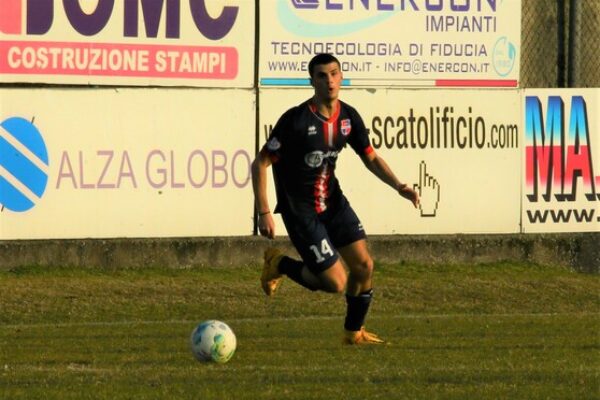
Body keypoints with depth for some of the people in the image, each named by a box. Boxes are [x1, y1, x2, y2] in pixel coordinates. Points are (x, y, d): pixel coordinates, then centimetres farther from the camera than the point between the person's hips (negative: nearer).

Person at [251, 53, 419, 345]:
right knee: (336, 283, -9)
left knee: (364, 266, -1)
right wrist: (264, 213, -21)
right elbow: (260, 164, -16)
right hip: (300, 211, -6)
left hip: (333, 202, 6)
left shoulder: (348, 117, -2)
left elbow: (370, 158, 10)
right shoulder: (295, 120, -21)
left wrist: (398, 186, -7)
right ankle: (279, 264, 17)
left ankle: (354, 332, 21)